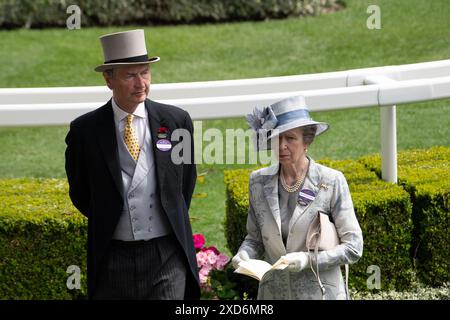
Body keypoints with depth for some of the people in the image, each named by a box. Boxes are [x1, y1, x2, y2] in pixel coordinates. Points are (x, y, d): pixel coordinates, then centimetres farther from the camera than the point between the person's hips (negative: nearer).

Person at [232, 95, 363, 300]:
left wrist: (309, 259, -19)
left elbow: (353, 247, -7)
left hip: (320, 292, -3)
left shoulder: (331, 182, -8)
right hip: (273, 292, 3)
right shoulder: (258, 182, 2)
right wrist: (244, 254, -8)